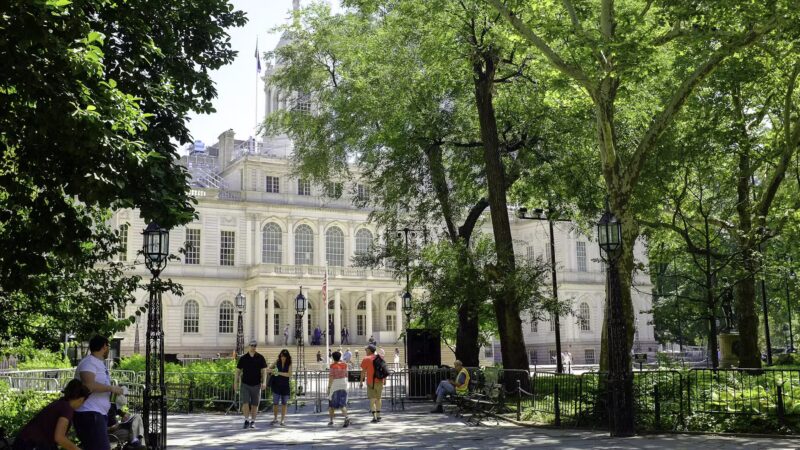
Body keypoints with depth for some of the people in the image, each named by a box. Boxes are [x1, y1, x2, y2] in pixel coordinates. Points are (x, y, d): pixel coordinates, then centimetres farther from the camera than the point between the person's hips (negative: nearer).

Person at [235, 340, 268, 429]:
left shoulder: (260, 358, 1)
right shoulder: (243, 358, 2)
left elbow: (264, 371, -2)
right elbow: (238, 370, 7)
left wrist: (264, 382, -13)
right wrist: (236, 382, 3)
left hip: (256, 384, 0)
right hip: (245, 384, 0)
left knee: (254, 404, 5)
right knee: (245, 403, -10)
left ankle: (253, 422, 17)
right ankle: (246, 420, 2)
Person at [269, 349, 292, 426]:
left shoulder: (289, 364, -2)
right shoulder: (277, 362, 1)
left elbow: (289, 374, -13)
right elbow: (269, 369, 9)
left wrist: (279, 373, -21)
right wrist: (272, 370, -14)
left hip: (285, 386, 0)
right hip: (276, 385, 0)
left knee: (284, 403, 5)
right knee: (275, 403, -3)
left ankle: (282, 420, 13)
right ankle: (275, 418, 13)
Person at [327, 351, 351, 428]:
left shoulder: (333, 365, -12)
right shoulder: (344, 365, 3)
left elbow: (331, 377, -16)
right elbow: (346, 375, 11)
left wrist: (329, 387, -13)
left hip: (334, 386, -4)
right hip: (343, 385, 4)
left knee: (332, 404, 13)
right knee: (342, 404, 1)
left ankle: (331, 421, 17)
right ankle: (346, 417, -23)